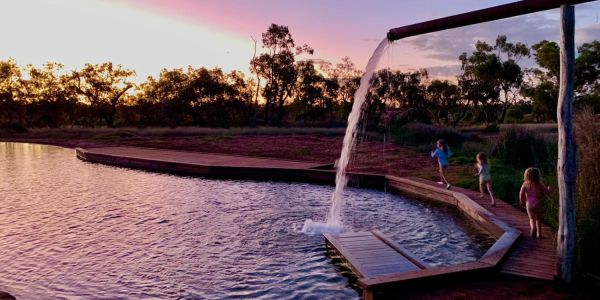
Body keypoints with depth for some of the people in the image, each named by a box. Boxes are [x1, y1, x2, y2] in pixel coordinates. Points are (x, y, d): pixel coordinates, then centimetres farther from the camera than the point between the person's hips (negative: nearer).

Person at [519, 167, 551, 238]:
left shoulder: (525, 184, -4)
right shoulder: (539, 184, -4)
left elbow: (521, 193, -8)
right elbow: (546, 190, 3)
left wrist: (522, 202, 7)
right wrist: (548, 189, 28)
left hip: (529, 204, 0)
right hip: (537, 204, 0)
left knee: (532, 219, 12)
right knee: (538, 219, 14)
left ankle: (533, 227, -18)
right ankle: (539, 234, 13)